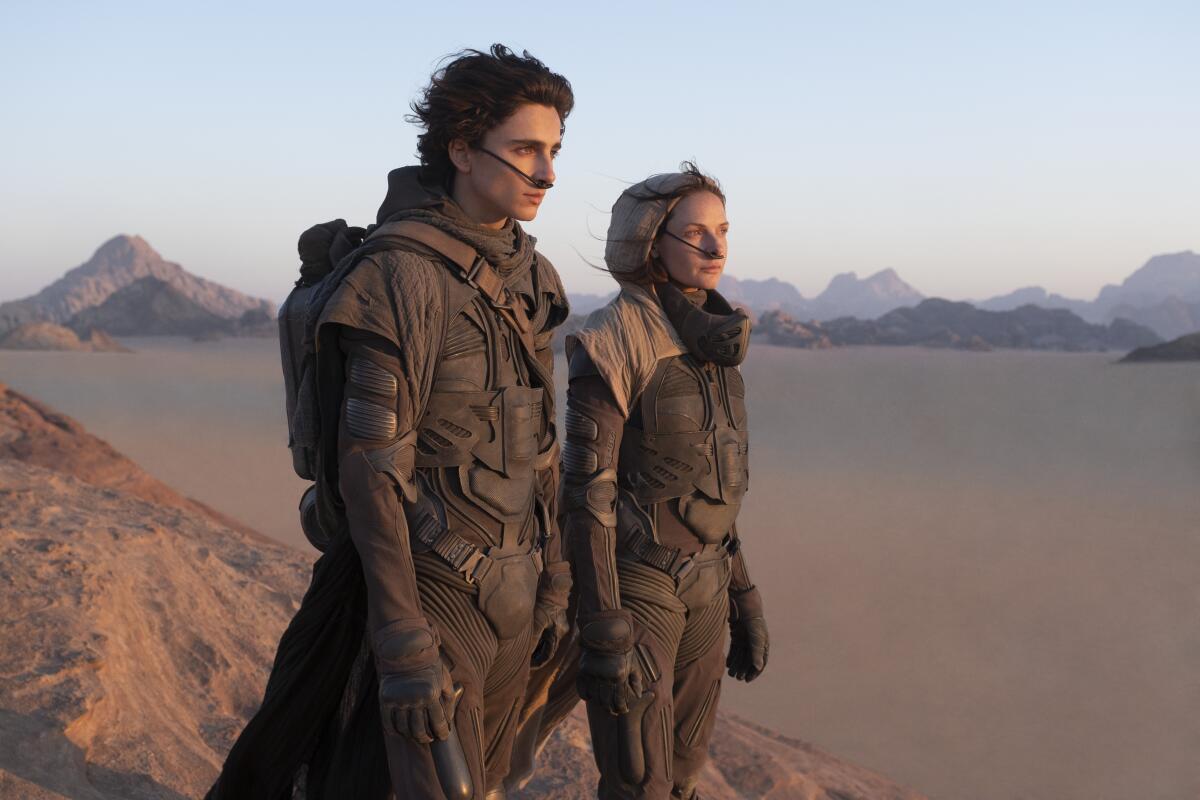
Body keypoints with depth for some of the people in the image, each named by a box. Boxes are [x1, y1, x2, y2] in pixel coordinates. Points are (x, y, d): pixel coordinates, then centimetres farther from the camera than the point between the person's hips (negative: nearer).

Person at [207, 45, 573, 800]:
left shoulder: (527, 278, 6)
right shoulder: (398, 275, -19)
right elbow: (372, 468, -21)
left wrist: (554, 583, 13)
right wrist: (405, 648, -23)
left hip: (509, 592, 8)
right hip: (433, 590, -8)